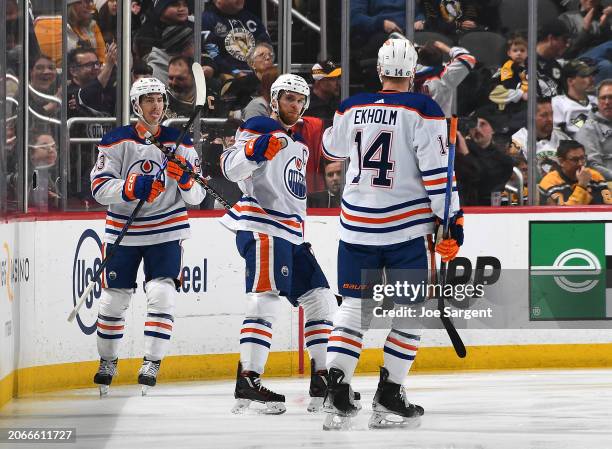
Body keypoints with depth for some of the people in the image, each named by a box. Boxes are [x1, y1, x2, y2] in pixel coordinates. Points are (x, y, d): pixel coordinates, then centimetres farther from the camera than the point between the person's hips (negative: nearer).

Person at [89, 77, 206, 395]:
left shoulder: (180, 144, 0)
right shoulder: (116, 141, -5)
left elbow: (196, 196, -1)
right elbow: (99, 187, -12)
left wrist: (186, 180, -23)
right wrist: (131, 188, -30)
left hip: (167, 230, 0)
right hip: (123, 230, 0)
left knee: (162, 294, -15)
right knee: (114, 298, 5)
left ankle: (152, 363, -9)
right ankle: (107, 362, 23)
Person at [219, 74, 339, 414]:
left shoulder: (300, 146, 24)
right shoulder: (261, 130, -3)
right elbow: (232, 168, -18)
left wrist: (302, 239, 28)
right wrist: (255, 149, -37)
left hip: (291, 233, 10)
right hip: (261, 227, -10)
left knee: (320, 299, 9)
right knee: (267, 299, -22)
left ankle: (322, 380, 15)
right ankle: (248, 382, -29)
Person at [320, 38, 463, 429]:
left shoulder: (352, 108, 4)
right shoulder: (423, 111, -9)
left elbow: (334, 150, 24)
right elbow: (438, 172, -13)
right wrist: (453, 221, -6)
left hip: (357, 225, 4)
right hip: (408, 227, -4)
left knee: (353, 308, 9)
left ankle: (336, 391, -2)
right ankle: (388, 397, 3)